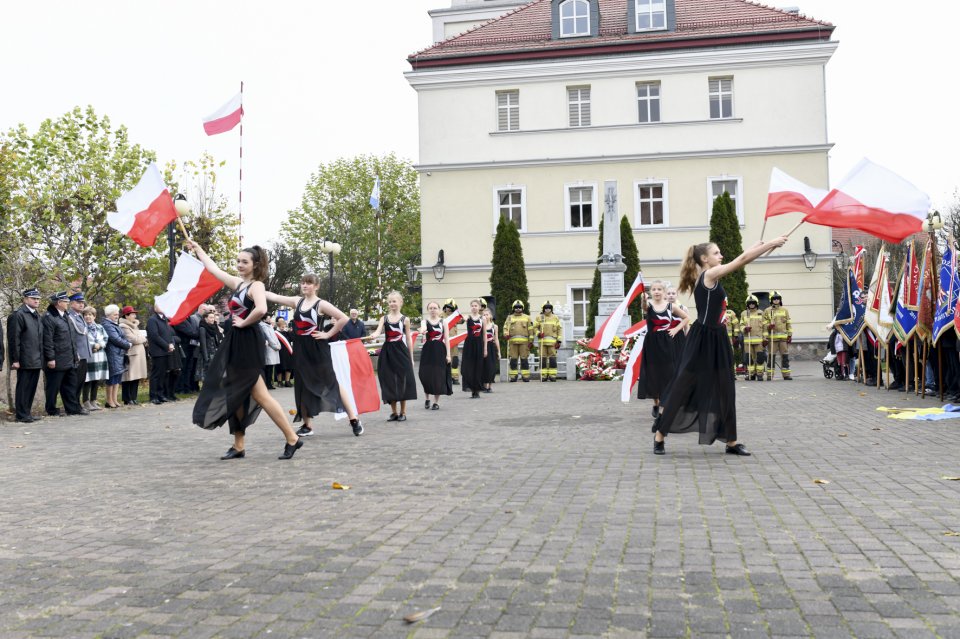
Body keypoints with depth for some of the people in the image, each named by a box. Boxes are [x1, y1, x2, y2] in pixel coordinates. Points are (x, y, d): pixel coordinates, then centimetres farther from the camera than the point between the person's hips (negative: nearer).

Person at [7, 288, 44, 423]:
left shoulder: (37, 316, 15)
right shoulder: (18, 315, -8)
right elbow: (13, 339, -11)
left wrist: (42, 358, 13)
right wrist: (15, 360, -14)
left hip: (36, 360, 7)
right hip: (25, 360, -7)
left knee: (31, 388, 11)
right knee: (23, 388, 0)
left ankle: (26, 413, 19)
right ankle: (21, 415, 8)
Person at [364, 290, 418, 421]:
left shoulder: (405, 319, 3)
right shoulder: (384, 318, 6)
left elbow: (409, 339, 5)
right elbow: (377, 332, -9)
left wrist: (411, 357, 3)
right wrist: (371, 336, -33)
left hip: (401, 352, -2)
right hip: (388, 352, 2)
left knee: (402, 381, 1)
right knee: (390, 382, 4)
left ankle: (403, 412, 12)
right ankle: (393, 412, 15)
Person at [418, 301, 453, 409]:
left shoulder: (443, 322, 5)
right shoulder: (425, 321, 4)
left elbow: (447, 339, 3)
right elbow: (422, 330, -20)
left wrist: (448, 354, -4)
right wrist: (423, 331, -45)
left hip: (440, 350, 0)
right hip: (428, 350, 0)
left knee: (438, 376, 0)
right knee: (426, 375, -2)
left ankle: (436, 402, 11)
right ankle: (427, 399, 20)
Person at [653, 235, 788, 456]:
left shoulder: (711, 276, 12)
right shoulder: (709, 274, -13)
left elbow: (742, 260, 20)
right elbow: (742, 258, -14)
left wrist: (765, 246, 13)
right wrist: (771, 243, -8)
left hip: (716, 338, 10)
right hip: (702, 338, -10)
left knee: (724, 388, 10)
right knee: (683, 387, -1)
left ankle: (731, 442, 17)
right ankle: (659, 436, 10)